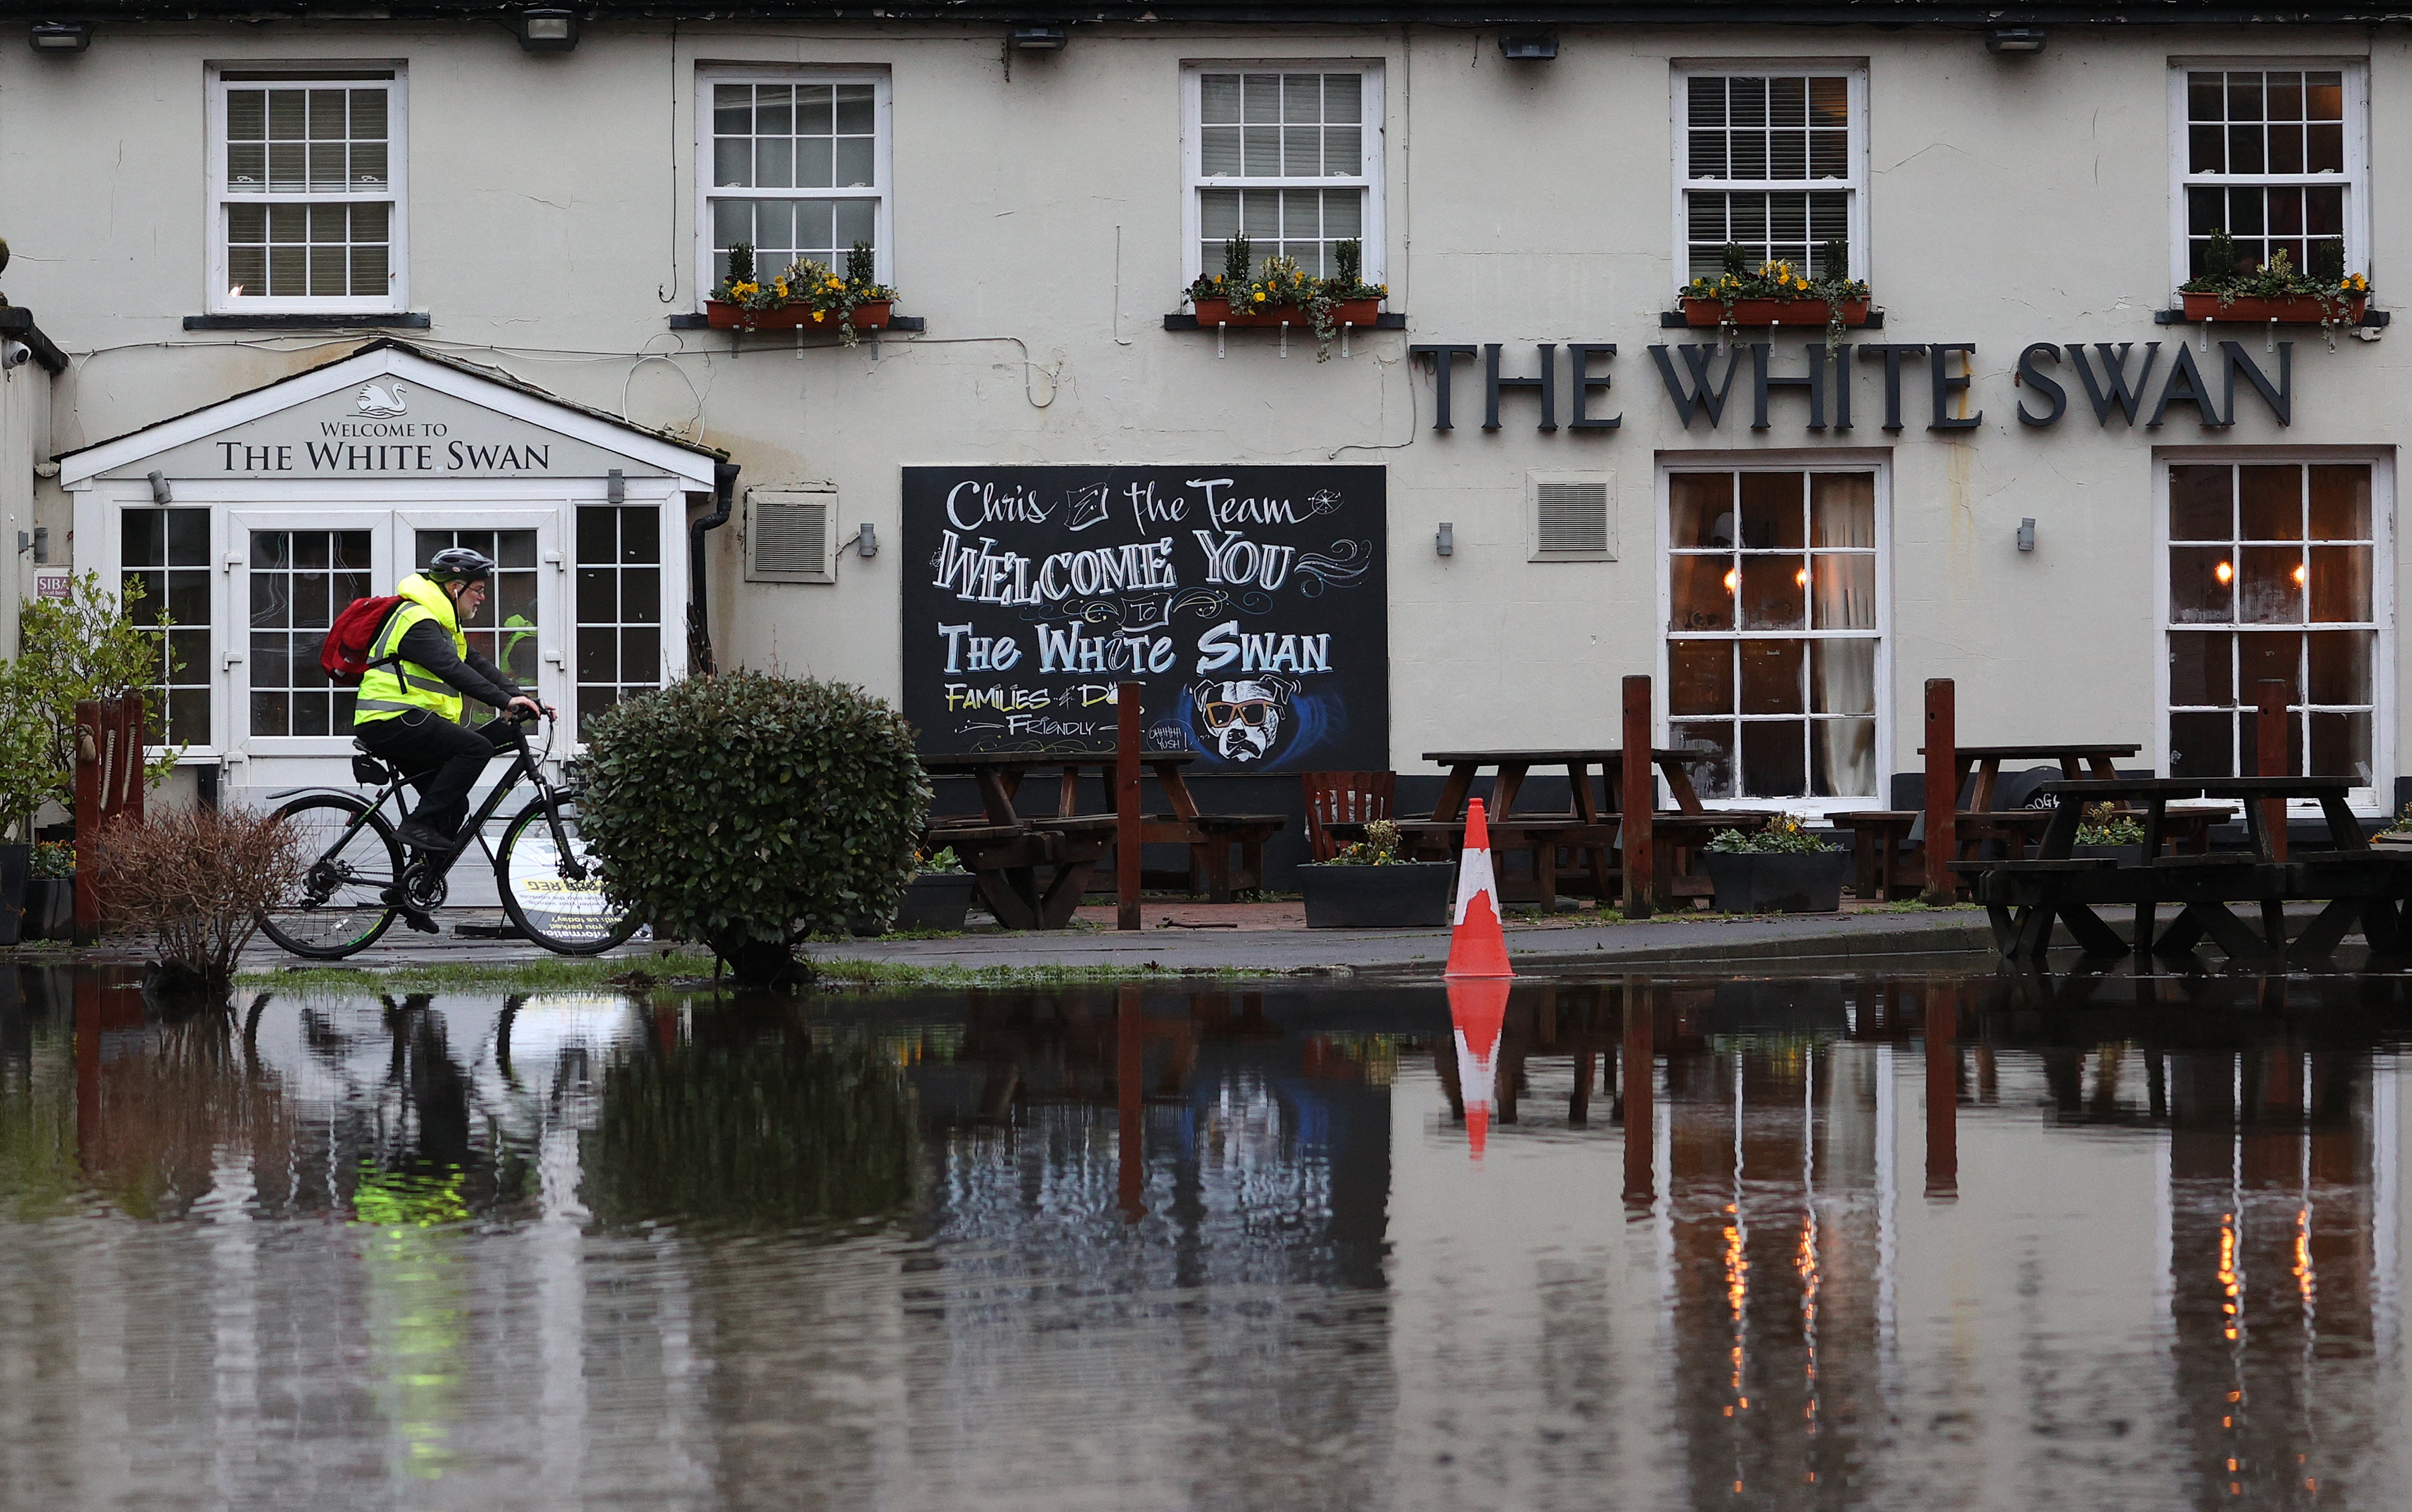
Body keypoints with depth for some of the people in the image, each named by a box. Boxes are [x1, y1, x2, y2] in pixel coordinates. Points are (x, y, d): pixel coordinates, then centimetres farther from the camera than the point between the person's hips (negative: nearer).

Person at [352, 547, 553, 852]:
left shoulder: (442, 624, 23)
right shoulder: (418, 621, -12)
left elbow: (478, 666, 17)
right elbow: (452, 670, -25)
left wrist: (523, 700, 3)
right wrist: (505, 701, -32)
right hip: (391, 721, -11)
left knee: (454, 806, 9)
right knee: (477, 747, -22)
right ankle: (419, 825, -24)